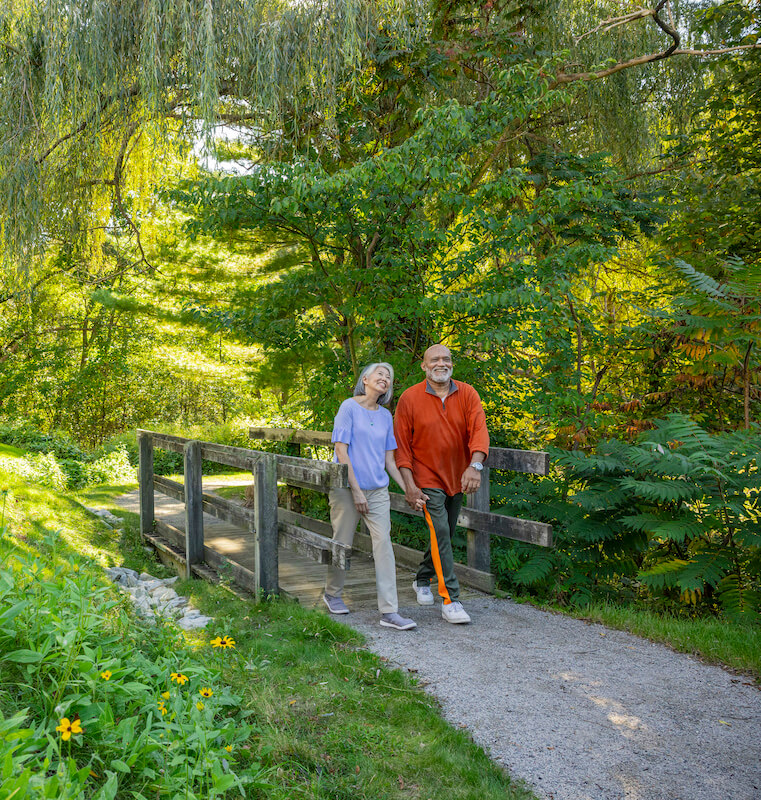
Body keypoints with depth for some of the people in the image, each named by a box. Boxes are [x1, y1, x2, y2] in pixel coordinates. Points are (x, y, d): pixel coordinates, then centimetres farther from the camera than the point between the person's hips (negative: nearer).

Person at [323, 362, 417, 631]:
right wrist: (356, 490, -14)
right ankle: (332, 594, 32)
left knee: (384, 543, -5)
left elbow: (389, 460, 14)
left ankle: (389, 611, -3)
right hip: (347, 488, -4)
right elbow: (341, 451, -10)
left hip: (377, 490, 4)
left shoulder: (386, 416, 11)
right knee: (342, 543, 7)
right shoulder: (349, 407, -5)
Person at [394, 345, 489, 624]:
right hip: (427, 478, -4)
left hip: (457, 479, 4)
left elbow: (479, 430, -15)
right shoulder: (409, 398, -9)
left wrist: (475, 465, -32)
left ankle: (422, 580, 40)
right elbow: (402, 444, -7)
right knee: (440, 534, -13)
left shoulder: (467, 394, -3)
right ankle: (450, 600, -6)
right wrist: (409, 485, -14)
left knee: (445, 534, 16)